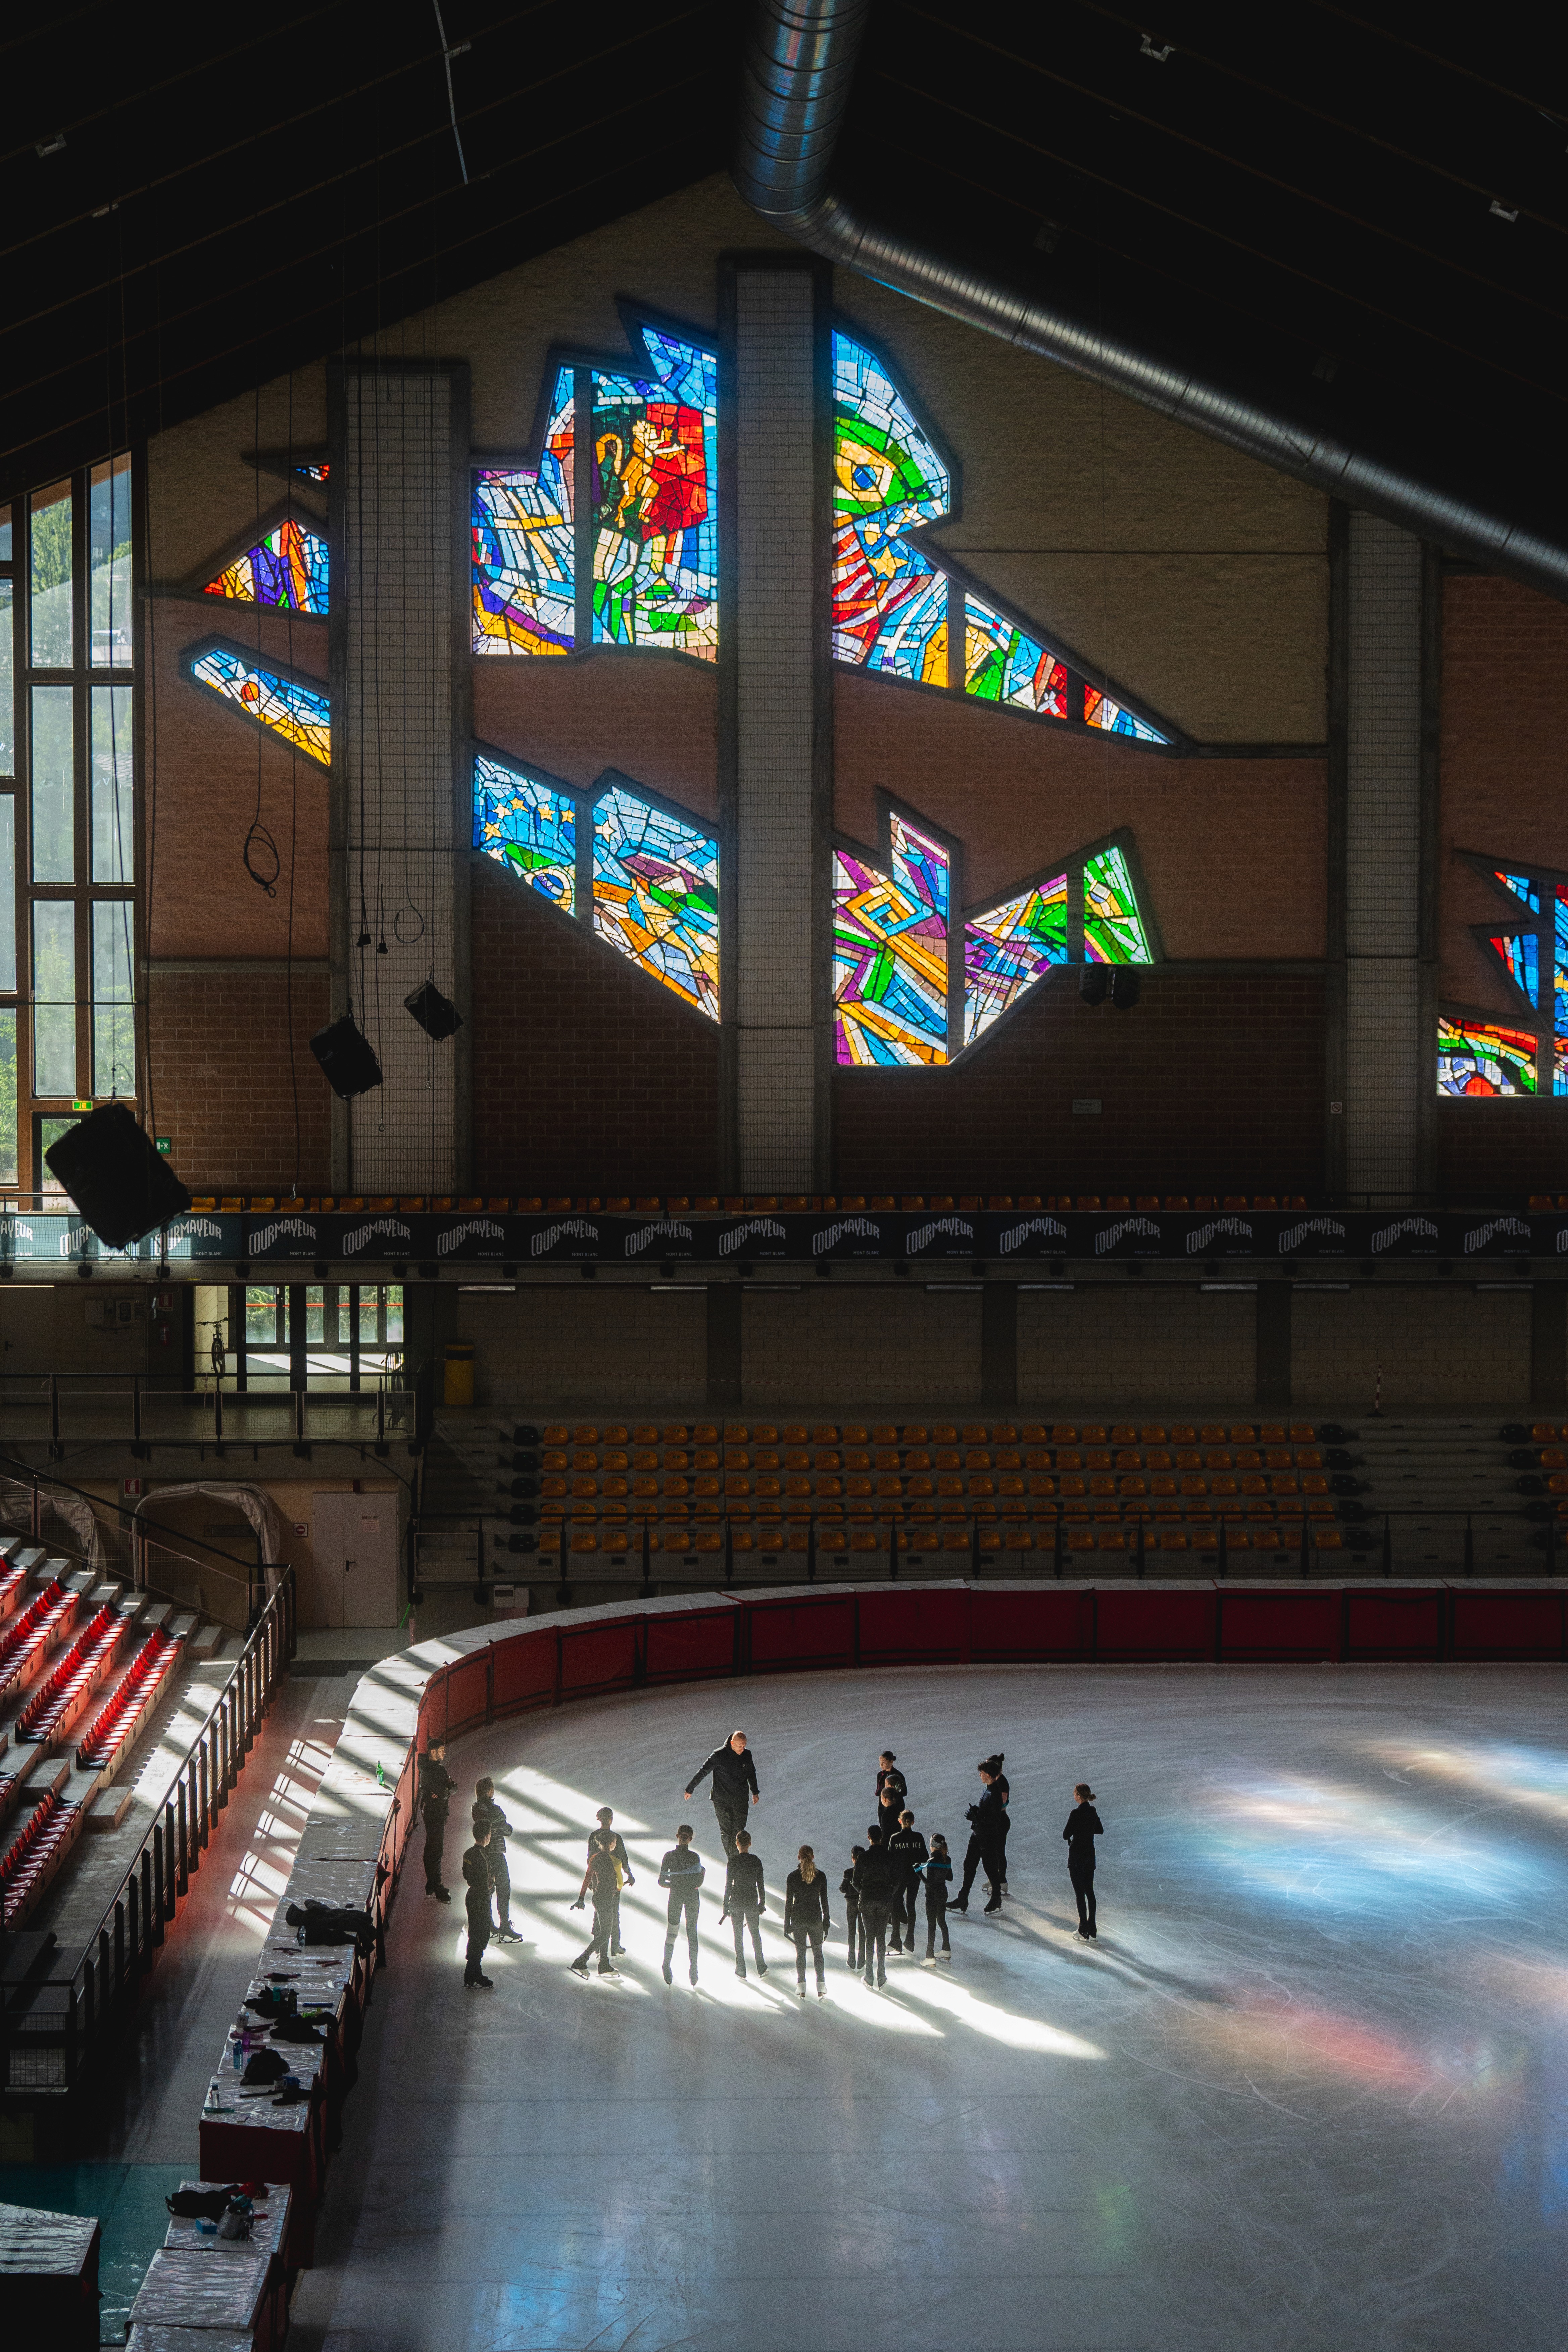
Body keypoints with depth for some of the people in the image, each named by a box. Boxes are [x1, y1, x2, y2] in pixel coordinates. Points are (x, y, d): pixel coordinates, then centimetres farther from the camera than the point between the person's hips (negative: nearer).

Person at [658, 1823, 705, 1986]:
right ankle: (694, 1970, 11)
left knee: (672, 1931, 13)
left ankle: (667, 1964, -4)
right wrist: (703, 1873, 7)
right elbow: (698, 1883, -13)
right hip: (692, 1896, -1)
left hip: (675, 1896, 1)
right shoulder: (694, 1857, -14)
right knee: (692, 1933, 12)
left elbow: (661, 1882, -7)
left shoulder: (669, 1856, -10)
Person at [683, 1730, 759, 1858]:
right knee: (726, 1833, 0)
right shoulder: (719, 1755, -15)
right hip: (722, 1802, -3)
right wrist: (690, 1789, 1)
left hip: (741, 1801, 3)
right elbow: (703, 1772, -5)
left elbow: (751, 1774, 18)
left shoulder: (747, 1755, -1)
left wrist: (755, 1792, 28)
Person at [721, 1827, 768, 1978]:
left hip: (736, 1902, -1)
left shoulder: (733, 1861, -13)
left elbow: (728, 1885, -9)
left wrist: (726, 1906, -1)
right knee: (755, 1933, 17)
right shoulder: (756, 1861, -7)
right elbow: (761, 1885, -1)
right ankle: (761, 1968, 22)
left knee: (738, 1935, 11)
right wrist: (762, 1904, 10)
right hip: (752, 1902, 1)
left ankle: (741, 1970, 14)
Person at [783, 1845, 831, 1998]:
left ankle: (802, 1987, 9)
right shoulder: (821, 1876, -5)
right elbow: (824, 1901, 0)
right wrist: (826, 1922, 9)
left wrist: (787, 1923, 2)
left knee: (800, 1952, 10)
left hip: (798, 1919, -1)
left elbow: (789, 1901, -5)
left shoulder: (793, 1877, -8)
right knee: (818, 1952, 13)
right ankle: (821, 1987, 9)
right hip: (816, 1919, 1)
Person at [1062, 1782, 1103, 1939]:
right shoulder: (1093, 1811, 4)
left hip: (1077, 1856, -7)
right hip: (1090, 1855, 7)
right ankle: (1092, 1930, 20)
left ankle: (1084, 1932, 1)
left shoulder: (1076, 1813, -20)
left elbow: (1066, 1835, -14)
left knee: (1080, 1893, -1)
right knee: (1089, 1891, 15)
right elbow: (1101, 1831, 18)